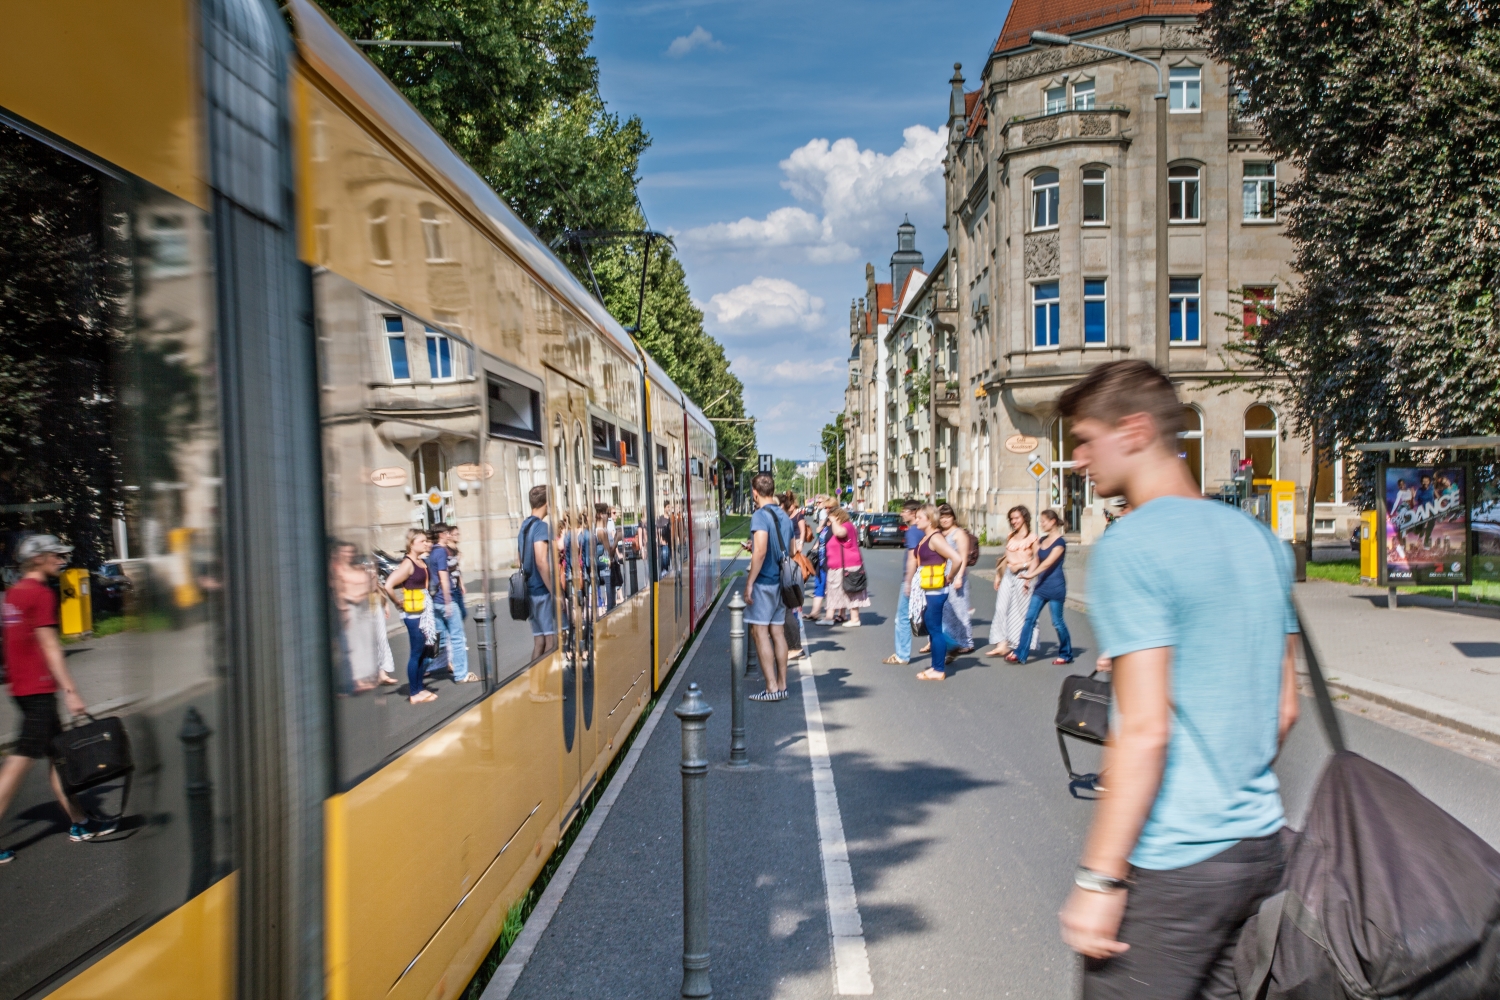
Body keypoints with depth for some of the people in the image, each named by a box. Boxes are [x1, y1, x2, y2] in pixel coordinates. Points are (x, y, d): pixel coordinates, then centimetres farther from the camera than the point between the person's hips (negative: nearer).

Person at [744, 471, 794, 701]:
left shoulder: (760, 515, -13)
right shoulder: (784, 515, 11)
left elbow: (761, 551, -23)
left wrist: (749, 582, -18)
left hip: (764, 581, -8)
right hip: (780, 581, 8)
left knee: (759, 632, -2)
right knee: (777, 632, 11)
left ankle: (772, 688, -3)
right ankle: (782, 685, 15)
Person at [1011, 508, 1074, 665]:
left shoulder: (1060, 542, -11)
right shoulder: (1042, 540, 12)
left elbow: (1048, 563, -21)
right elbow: (1035, 560, 9)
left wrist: (1031, 574, -28)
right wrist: (1028, 579, -2)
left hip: (1055, 587, -7)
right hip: (1041, 586, 7)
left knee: (1057, 621, 2)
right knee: (1030, 618, 1)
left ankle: (1066, 655, 17)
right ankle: (1020, 653, 0)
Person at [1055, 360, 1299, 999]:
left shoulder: (1129, 548, -17)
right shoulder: (1259, 539, 8)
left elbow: (1144, 730, -22)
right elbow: (1284, 707, 14)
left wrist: (1098, 879, -17)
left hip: (1171, 864, -8)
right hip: (1262, 846, 8)